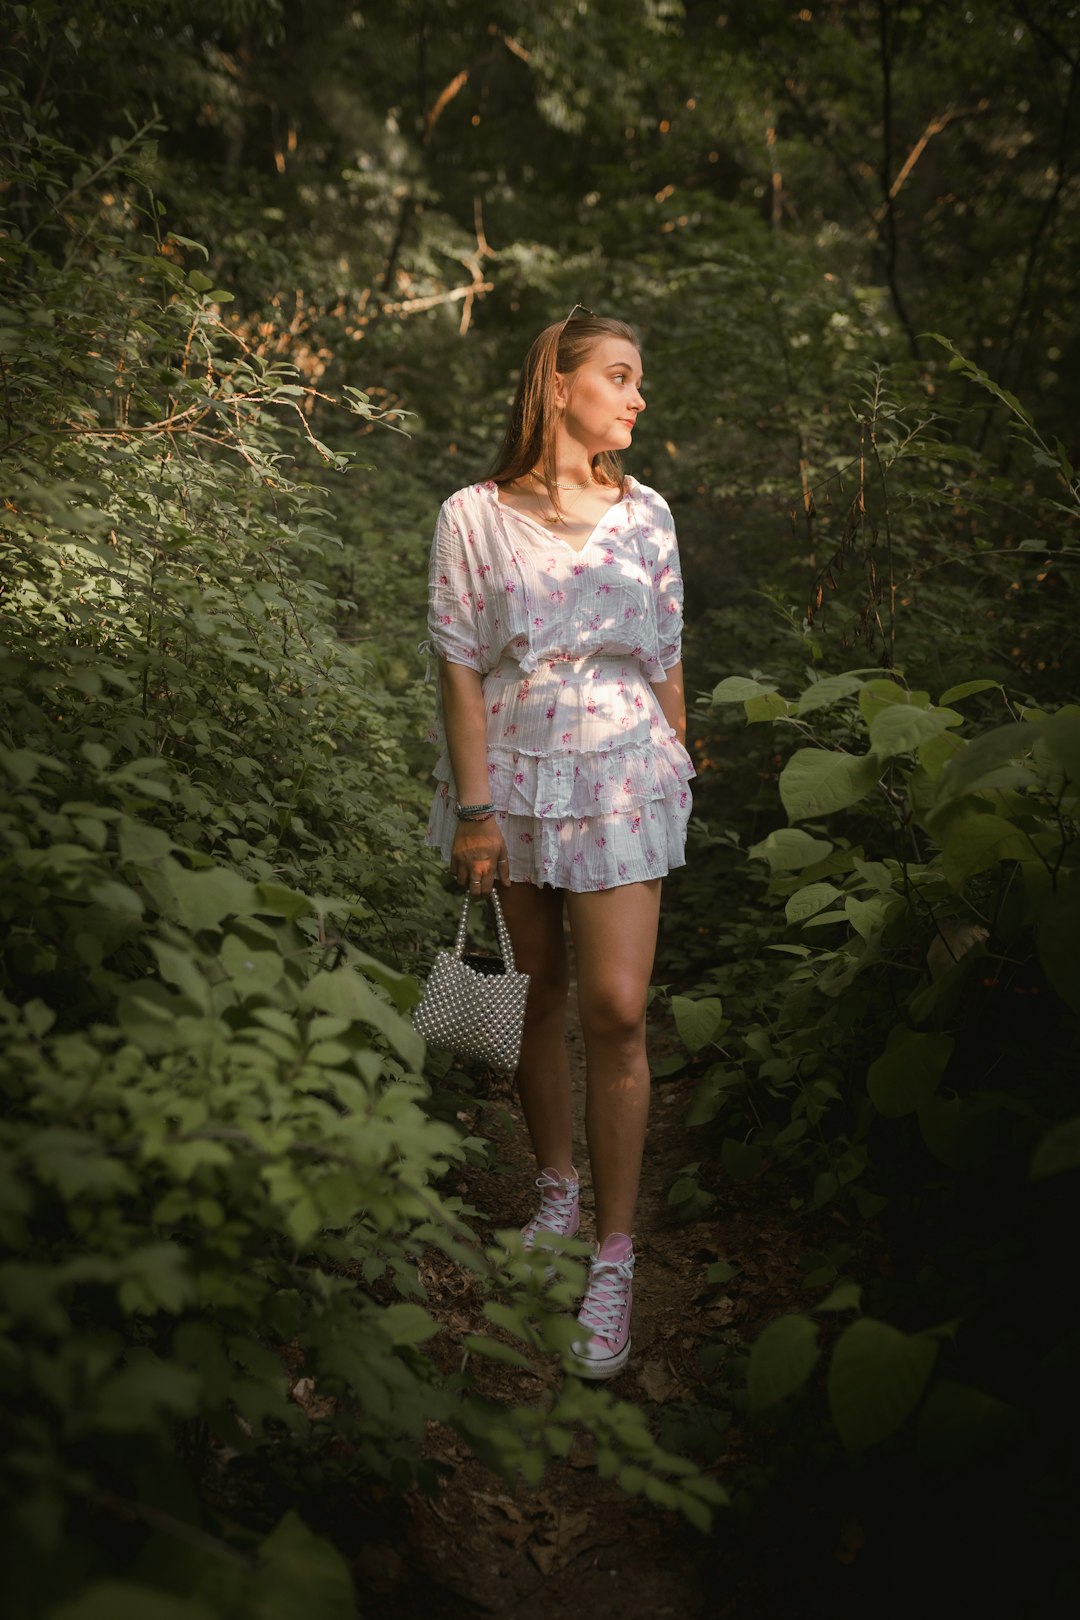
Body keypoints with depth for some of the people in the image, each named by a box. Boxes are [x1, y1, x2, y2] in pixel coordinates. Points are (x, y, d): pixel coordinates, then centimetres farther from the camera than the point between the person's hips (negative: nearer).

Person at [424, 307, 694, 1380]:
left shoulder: (645, 514, 6)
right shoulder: (475, 516, -2)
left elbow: (666, 656, 11)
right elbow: (460, 665, -5)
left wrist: (675, 771, 14)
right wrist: (474, 807, -9)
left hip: (620, 776, 1)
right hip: (512, 770, 0)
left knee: (615, 1010, -6)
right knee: (534, 993, 11)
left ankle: (614, 1256, 5)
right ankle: (558, 1191, 32)